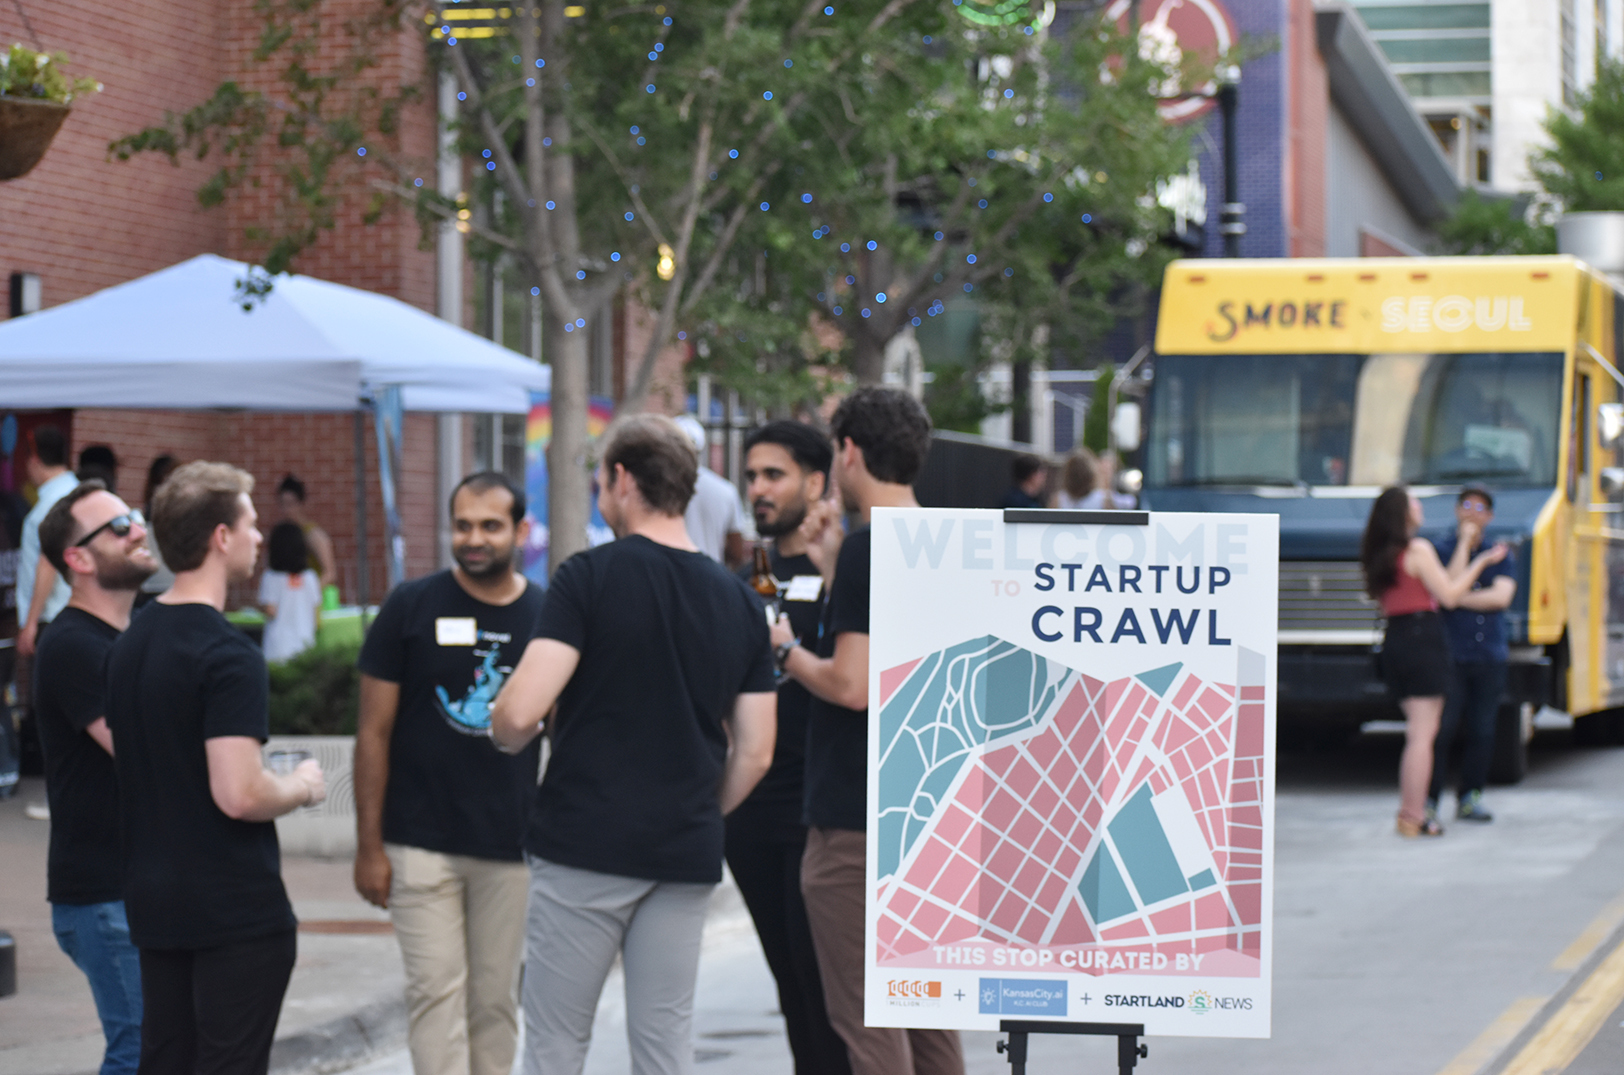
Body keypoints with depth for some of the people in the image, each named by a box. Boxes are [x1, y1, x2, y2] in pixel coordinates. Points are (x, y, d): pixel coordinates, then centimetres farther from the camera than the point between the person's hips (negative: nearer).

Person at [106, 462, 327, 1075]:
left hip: (153, 903, 8)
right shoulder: (229, 655, -18)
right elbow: (239, 795, -24)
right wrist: (301, 789, -5)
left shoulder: (129, 644, 10)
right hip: (235, 909, -8)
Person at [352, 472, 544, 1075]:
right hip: (421, 843, -2)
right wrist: (368, 846, -4)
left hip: (510, 847, 2)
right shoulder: (412, 608, -2)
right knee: (437, 991, -6)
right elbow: (374, 732, 0)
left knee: (494, 998, 9)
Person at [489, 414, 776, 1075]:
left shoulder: (590, 577, -8)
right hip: (686, 858, 4)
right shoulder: (740, 603, 8)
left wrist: (502, 734, 7)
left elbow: (521, 713, -15)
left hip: (585, 847, -4)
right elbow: (754, 753, 9)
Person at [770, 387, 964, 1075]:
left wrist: (787, 650, -4)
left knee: (867, 1018, -5)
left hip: (858, 822, -9)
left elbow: (853, 685, -21)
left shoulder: (868, 550, -15)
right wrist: (832, 567, 19)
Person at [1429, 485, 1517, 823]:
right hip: (1450, 655, -4)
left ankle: (1469, 798, 15)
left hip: (1489, 658, 4)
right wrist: (1464, 543, -11)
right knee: (1441, 729, -8)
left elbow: (1501, 597, -5)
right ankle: (1428, 800, -5)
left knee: (1481, 730, 6)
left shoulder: (1500, 555, 11)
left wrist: (1460, 599, -10)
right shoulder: (1441, 550, 2)